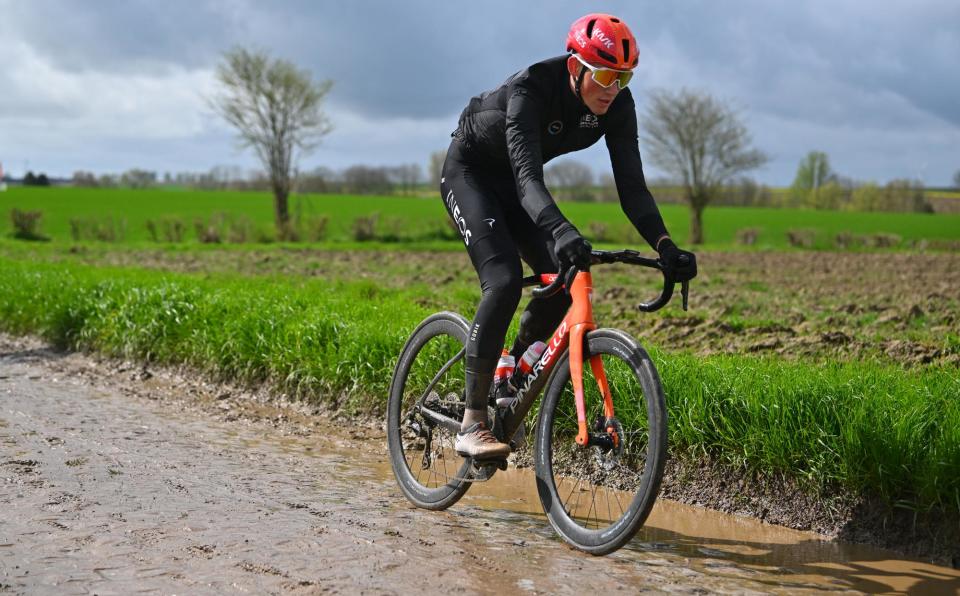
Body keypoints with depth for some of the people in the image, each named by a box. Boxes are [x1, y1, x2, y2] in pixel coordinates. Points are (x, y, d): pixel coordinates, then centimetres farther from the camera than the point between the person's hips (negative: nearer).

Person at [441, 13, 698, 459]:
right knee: (505, 280, -25)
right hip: (469, 171, -6)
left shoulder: (616, 105, -18)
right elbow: (528, 176, -46)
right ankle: (472, 427, -22)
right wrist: (562, 231, -63)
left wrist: (664, 245, -35)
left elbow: (631, 186, -20)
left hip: (512, 182, 7)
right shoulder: (531, 89, -35)